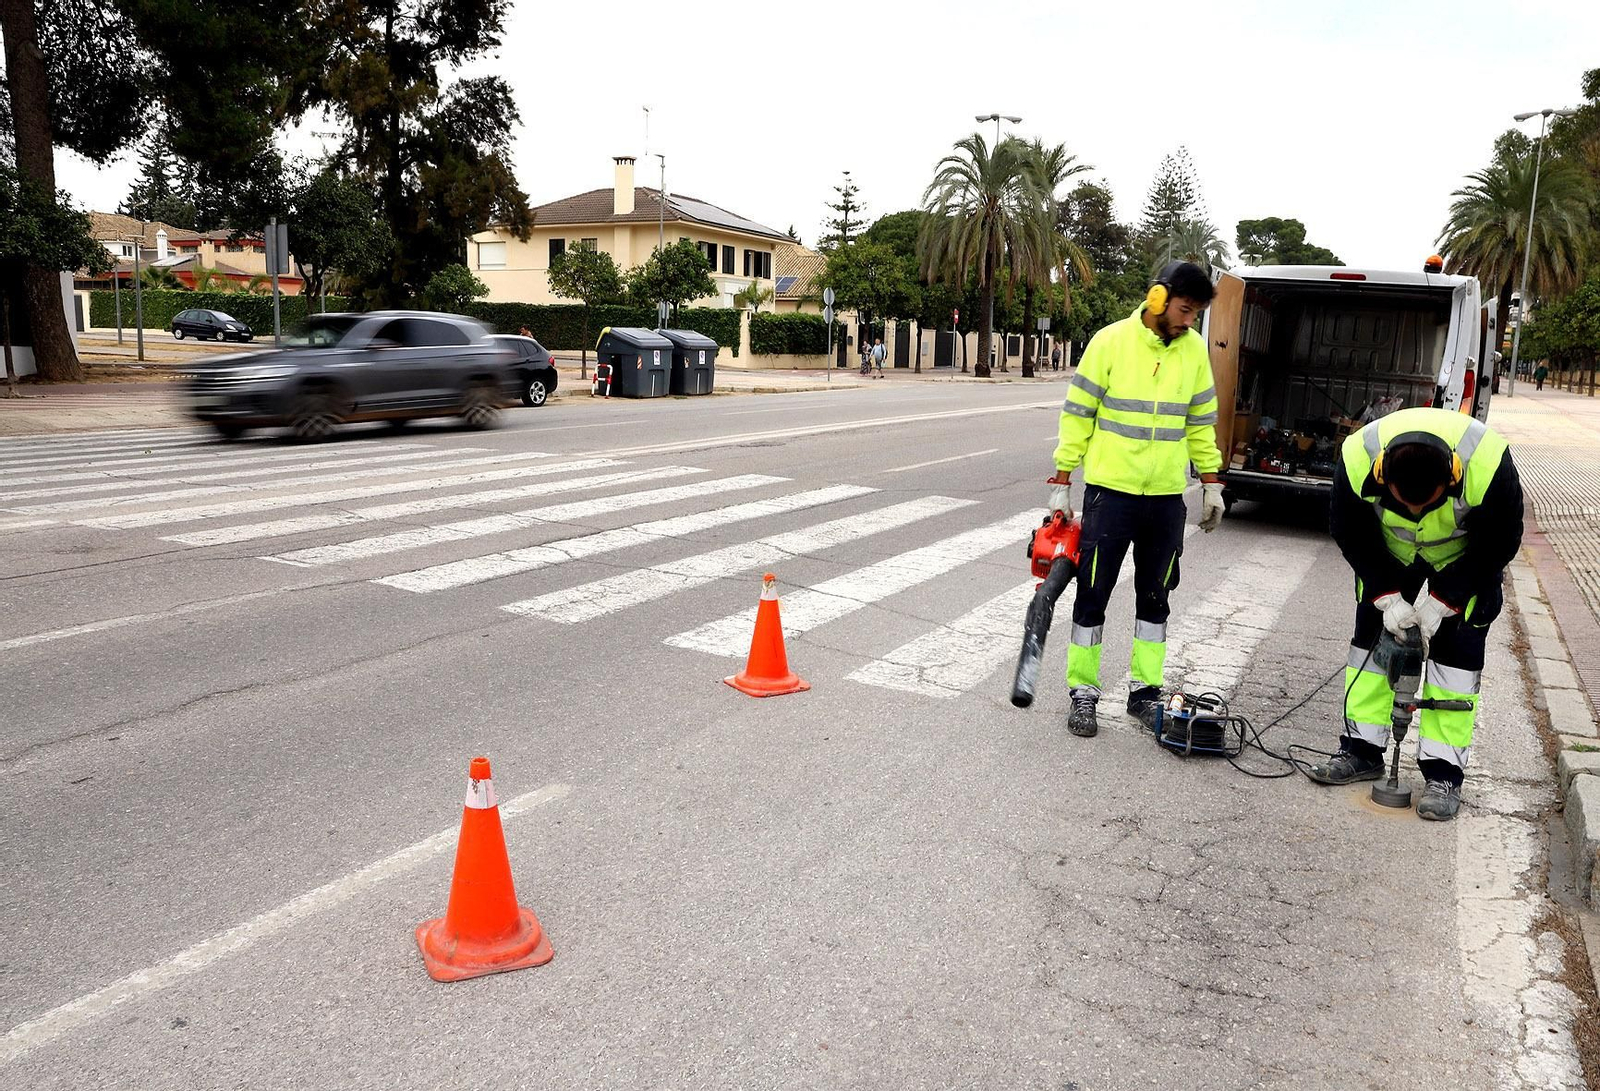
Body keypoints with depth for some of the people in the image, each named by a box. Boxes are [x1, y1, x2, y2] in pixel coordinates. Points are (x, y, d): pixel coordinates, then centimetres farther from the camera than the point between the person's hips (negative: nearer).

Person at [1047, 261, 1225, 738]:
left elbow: (1201, 422, 13)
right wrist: (1061, 483, -6)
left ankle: (1144, 690, 22)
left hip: (1167, 496, 4)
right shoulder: (1111, 341, -8)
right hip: (1110, 489, -4)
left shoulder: (1195, 349, 4)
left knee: (1155, 595, 11)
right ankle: (1082, 693, 10)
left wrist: (1211, 484, 11)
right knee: (1093, 593, 0)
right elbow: (1078, 413, -5)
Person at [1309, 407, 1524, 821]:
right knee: (1371, 634, 1)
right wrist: (1387, 596, -22)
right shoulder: (1357, 460, -35)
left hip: (1467, 557, -2)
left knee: (1457, 650, -8)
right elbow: (1351, 536, -16)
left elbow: (1499, 545, -20)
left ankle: (1444, 772, -3)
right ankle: (1361, 751, 11)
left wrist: (1441, 601, -23)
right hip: (1390, 553, 2)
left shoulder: (1488, 465, -39)